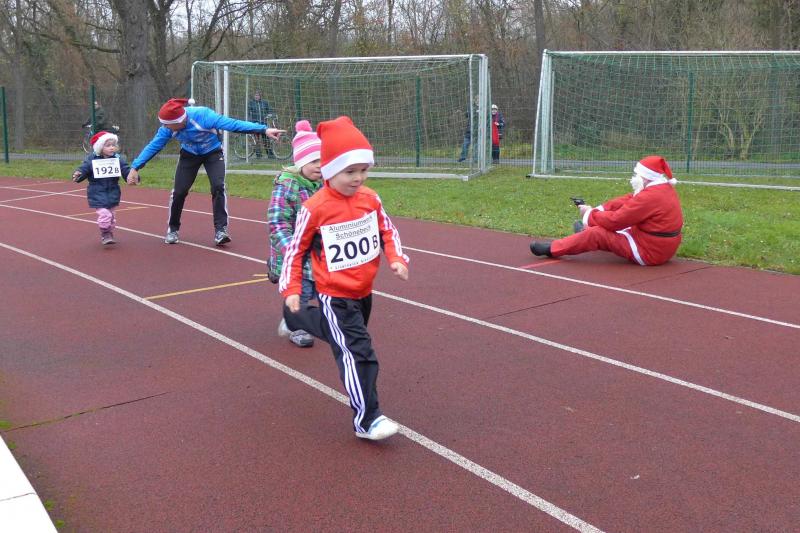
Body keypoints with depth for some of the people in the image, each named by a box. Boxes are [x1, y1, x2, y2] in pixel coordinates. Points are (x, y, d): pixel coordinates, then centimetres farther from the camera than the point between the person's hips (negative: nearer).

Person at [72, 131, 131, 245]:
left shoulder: (118, 159, 0)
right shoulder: (91, 160, -7)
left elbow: (126, 171, -3)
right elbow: (83, 169, -7)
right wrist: (77, 174, -29)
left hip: (113, 193, 4)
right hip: (98, 194, -3)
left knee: (111, 216, 12)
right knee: (104, 214, -16)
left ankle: (109, 235, 29)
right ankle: (105, 234, 2)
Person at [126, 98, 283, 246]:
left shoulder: (203, 116, -38)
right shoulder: (168, 127, -26)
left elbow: (234, 124, -43)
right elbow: (153, 146, -17)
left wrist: (264, 129, -49)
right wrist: (135, 167, -25)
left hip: (213, 153, -3)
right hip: (189, 155, 3)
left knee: (218, 186, -21)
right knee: (179, 191, -3)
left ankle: (221, 230, -14)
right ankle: (173, 229, 17)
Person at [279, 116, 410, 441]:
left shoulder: (370, 198, -4)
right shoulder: (315, 208, -18)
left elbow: (387, 231, 9)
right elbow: (296, 248, -8)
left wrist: (396, 259, -7)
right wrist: (291, 289, -9)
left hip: (364, 291, 7)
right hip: (334, 297, -7)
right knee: (357, 352, -12)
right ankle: (366, 419, -4)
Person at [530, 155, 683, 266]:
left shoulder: (650, 197, -25)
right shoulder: (665, 188, 6)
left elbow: (615, 220, -21)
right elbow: (627, 200, 8)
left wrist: (591, 215, -4)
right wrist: (598, 210, 0)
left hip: (649, 253, -9)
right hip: (664, 248, 9)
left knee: (597, 233, -6)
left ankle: (552, 249, 6)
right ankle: (586, 233, 48)